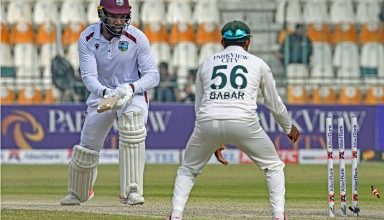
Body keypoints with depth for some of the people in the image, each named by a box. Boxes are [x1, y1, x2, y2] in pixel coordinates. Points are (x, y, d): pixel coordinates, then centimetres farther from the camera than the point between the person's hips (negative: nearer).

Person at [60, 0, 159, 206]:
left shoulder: (137, 38, -20)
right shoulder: (87, 38, -16)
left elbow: (153, 75, -19)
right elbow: (89, 76, -21)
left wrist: (131, 87, -39)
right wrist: (106, 92, -42)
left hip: (133, 94, -3)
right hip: (101, 93, 3)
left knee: (132, 122, -34)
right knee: (87, 146, 9)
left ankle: (132, 191, -33)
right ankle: (77, 193, 41)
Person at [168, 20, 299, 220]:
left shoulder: (207, 63, 24)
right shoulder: (258, 64, 19)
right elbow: (274, 103, 27)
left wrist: (215, 141, 37)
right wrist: (289, 128, 45)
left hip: (208, 122, 2)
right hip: (244, 122, -1)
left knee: (187, 169, 21)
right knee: (273, 166, 17)